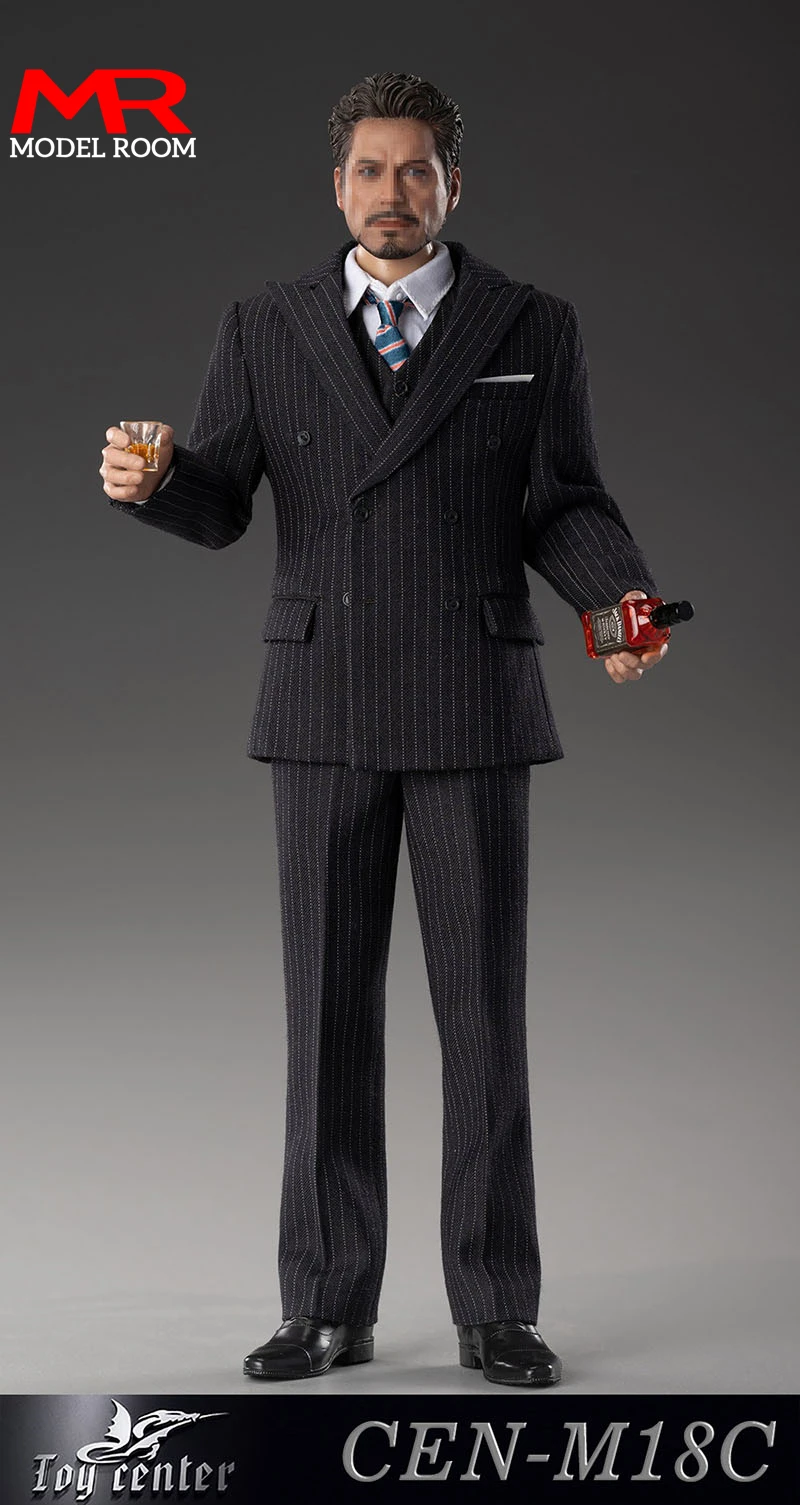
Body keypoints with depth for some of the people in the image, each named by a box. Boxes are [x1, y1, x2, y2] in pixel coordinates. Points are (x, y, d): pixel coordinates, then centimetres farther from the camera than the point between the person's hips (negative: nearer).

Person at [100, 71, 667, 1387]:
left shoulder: (532, 327, 5)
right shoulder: (267, 329, 9)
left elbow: (563, 507, 2)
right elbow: (220, 505, 4)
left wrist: (624, 599, -18)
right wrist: (150, 481, -18)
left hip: (471, 710, -1)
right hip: (321, 711, 1)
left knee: (485, 1009, 2)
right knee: (328, 1010, 5)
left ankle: (495, 1311, 12)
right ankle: (329, 1305, 15)